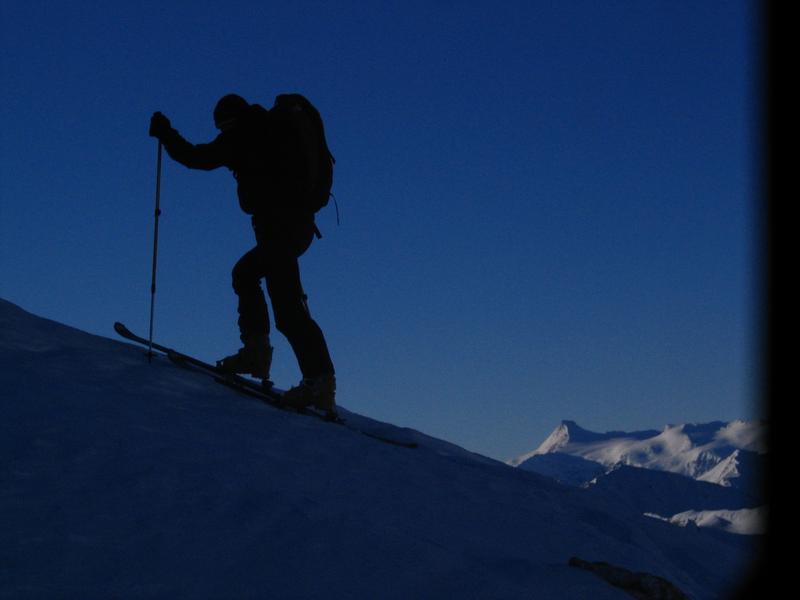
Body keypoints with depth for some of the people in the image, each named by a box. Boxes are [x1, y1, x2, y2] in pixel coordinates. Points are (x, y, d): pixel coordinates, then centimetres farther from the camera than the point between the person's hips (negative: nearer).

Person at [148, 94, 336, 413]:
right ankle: (256, 350, 14)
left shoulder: (241, 136, -1)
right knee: (245, 273, 25)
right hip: (301, 223, 9)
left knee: (287, 305, -14)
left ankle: (320, 380, -23)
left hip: (277, 224, -9)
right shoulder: (271, 128, 21)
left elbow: (197, 157, -1)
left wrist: (165, 133, 14)